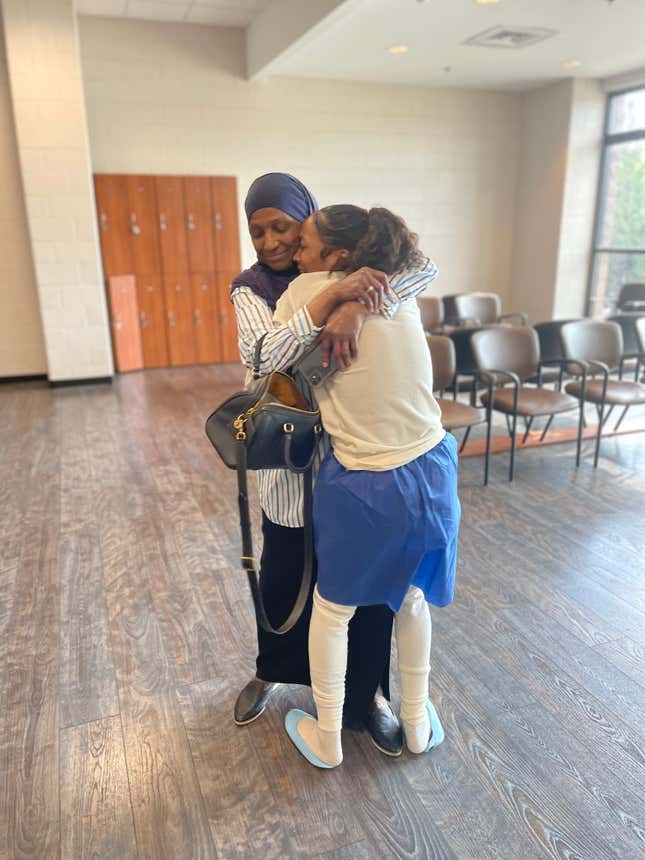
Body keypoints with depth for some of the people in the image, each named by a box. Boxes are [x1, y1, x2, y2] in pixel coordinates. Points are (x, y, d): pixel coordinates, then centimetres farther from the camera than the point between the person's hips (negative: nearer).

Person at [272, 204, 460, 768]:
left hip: (364, 485, -5)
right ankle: (417, 721, 43)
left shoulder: (308, 291, -11)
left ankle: (326, 740, 36)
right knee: (412, 596, 26)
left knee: (333, 609, 18)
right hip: (432, 471, 5)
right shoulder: (402, 294, 3)